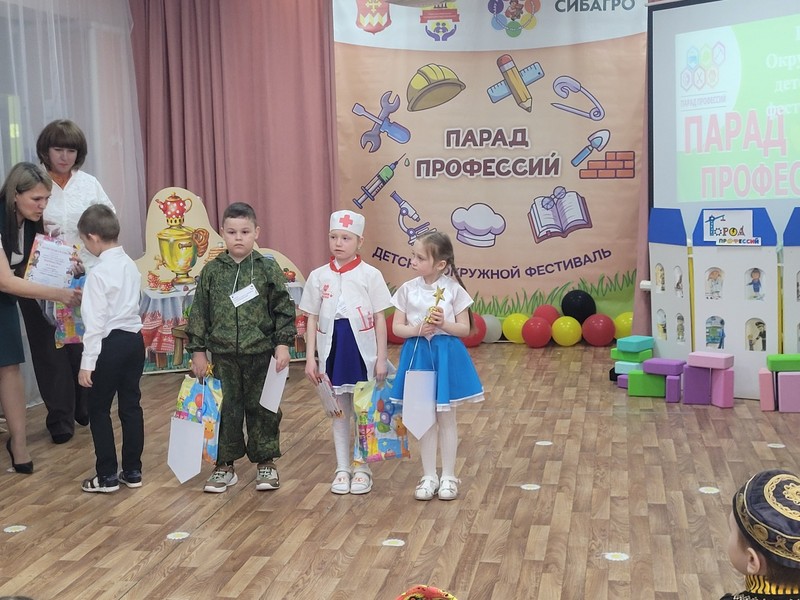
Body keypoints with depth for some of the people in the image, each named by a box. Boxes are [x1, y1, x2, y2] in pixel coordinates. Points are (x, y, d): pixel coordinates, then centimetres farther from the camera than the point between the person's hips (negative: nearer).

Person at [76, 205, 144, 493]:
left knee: (99, 409, 5)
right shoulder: (130, 266, 7)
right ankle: (132, 471, 18)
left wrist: (87, 362, -14)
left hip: (110, 344, -7)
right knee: (131, 406, 12)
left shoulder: (98, 273, -16)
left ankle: (107, 476, 10)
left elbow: (95, 323, -18)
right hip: (134, 339, 8)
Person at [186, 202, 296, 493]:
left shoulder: (268, 268, -3)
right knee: (226, 411, 9)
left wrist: (283, 343, -7)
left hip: (261, 354, -1)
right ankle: (224, 465, 21)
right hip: (223, 356, 1)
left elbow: (284, 309, -1)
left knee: (262, 409, 8)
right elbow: (199, 312, 5)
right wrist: (198, 350, 3)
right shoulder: (212, 271, 1)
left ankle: (266, 463, 22)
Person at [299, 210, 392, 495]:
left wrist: (381, 357, -5)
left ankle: (362, 468, 21)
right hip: (332, 351, 2)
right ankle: (342, 468, 23)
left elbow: (379, 318, -2)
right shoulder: (318, 276, 2)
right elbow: (312, 319, 5)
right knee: (339, 412, 12)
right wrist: (310, 358, 1)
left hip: (363, 351, -2)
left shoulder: (370, 275, -4)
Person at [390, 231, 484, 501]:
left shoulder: (453, 289, -7)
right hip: (418, 354, 2)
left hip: (446, 355, -2)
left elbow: (465, 328, -4)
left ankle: (448, 476, 19)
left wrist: (444, 324, -21)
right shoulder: (408, 289, -1)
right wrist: (417, 330, -18)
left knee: (446, 416, 7)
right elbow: (397, 327, 0)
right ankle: (429, 475, 21)